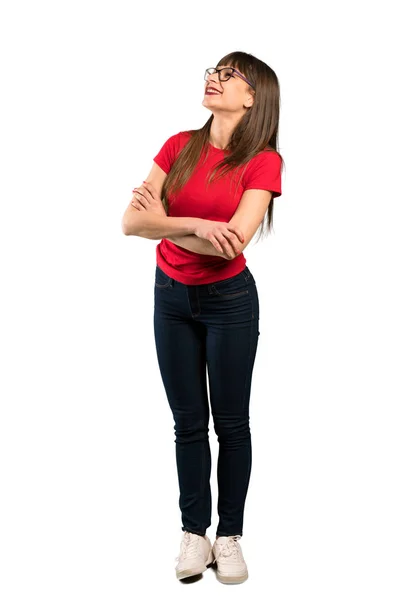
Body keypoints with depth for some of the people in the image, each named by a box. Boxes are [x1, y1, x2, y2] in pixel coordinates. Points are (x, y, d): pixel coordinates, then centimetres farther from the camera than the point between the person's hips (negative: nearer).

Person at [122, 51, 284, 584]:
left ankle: (230, 535, 22)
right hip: (171, 298, 4)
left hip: (229, 301, -3)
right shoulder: (179, 146, 0)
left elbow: (232, 243, -23)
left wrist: (163, 220, -13)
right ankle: (194, 532, 23)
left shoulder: (263, 160, -11)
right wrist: (197, 225, -22)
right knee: (188, 422, 11)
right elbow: (131, 222, -9)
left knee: (231, 423, 7)